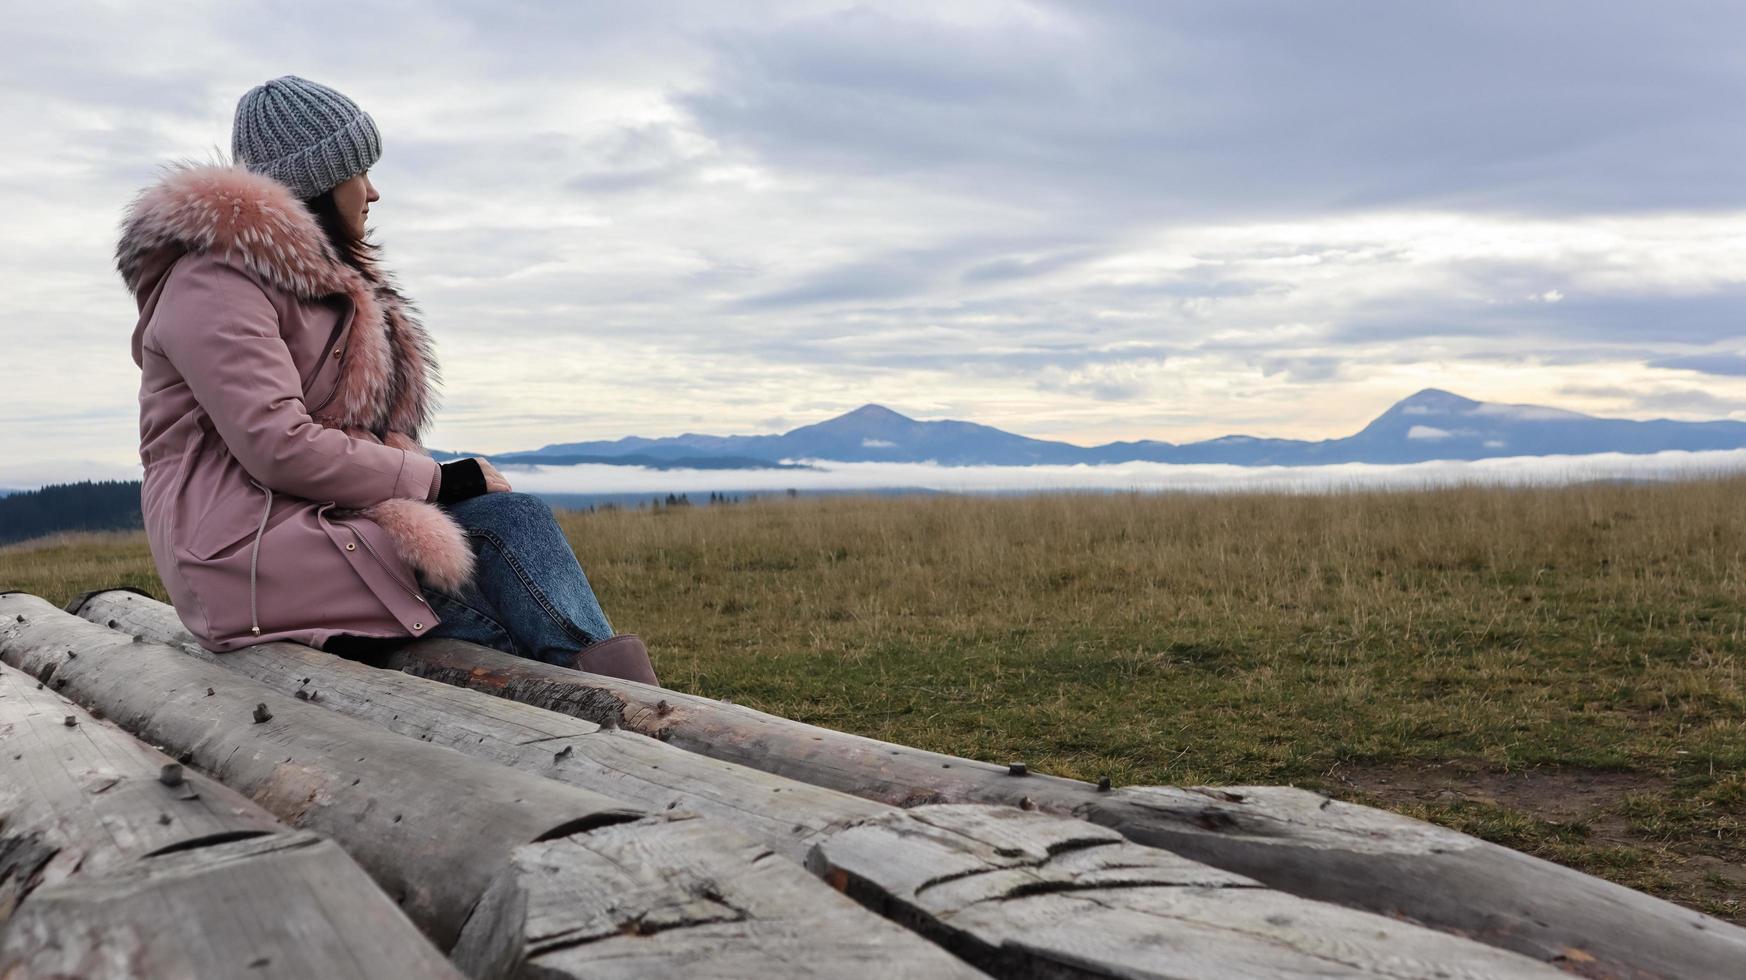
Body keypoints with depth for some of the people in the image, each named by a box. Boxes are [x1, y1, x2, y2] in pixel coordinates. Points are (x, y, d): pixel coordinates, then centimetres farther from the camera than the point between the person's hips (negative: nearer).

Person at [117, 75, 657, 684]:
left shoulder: (321, 275, 21)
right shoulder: (215, 280, -10)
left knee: (517, 516, -15)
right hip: (248, 543, -8)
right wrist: (440, 479, -13)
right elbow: (280, 448, -21)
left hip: (321, 516, 8)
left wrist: (394, 454, -5)